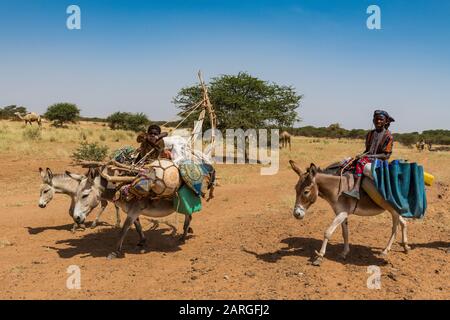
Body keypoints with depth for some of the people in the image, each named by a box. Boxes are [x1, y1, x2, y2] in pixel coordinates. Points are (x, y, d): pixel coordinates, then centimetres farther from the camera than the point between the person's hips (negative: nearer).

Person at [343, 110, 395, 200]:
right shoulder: (370, 134, 13)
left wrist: (368, 156, -19)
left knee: (361, 162, -32)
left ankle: (356, 189, -42)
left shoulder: (388, 136, -6)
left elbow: (386, 155, -12)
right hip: (368, 158, 8)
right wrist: (361, 155, 0)